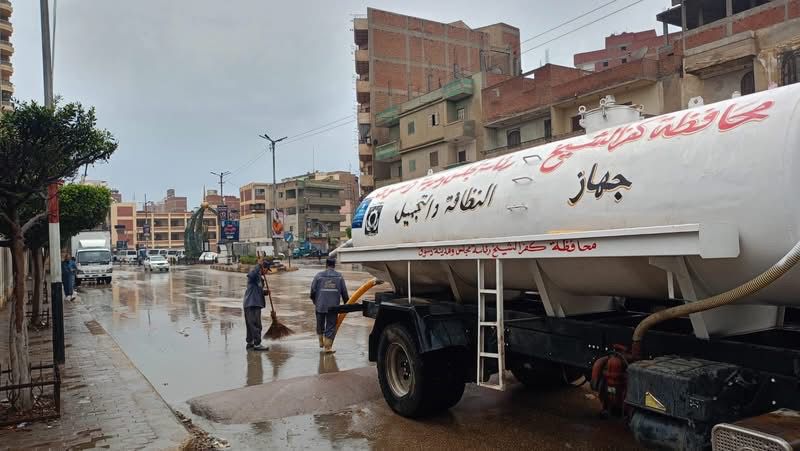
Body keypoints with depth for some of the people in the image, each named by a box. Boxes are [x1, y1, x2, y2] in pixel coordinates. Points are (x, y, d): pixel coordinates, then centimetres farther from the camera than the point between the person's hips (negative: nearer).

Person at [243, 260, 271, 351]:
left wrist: (264, 292, 7)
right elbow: (250, 274, -35)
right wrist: (259, 265, -32)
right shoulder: (254, 275, -9)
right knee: (256, 325, -8)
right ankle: (257, 344, -5)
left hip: (255, 304, 10)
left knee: (251, 325, 15)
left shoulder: (259, 278, 21)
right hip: (252, 305, -10)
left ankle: (250, 343, 23)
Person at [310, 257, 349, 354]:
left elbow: (313, 291, 0)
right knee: (331, 327, 4)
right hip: (333, 306, -1)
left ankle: (321, 342, 32)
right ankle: (328, 347, 1)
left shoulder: (318, 276, -2)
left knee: (320, 324, 19)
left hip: (320, 305, 1)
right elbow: (344, 292, 2)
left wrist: (314, 301, 19)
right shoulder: (339, 277, 1)